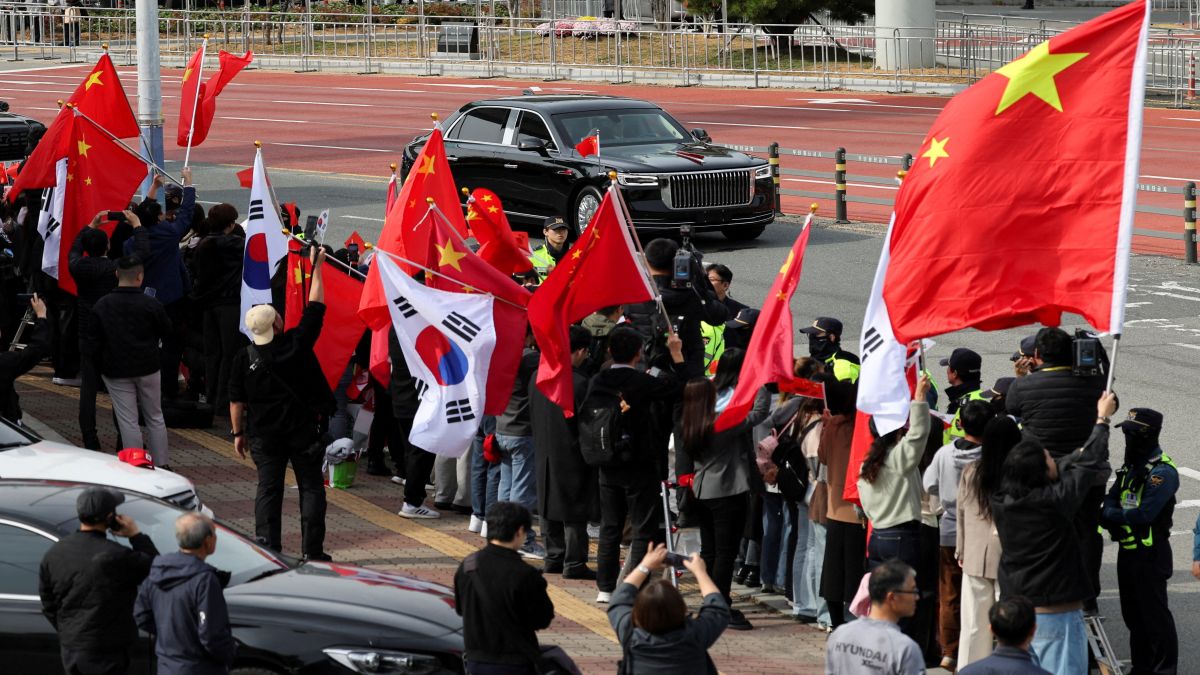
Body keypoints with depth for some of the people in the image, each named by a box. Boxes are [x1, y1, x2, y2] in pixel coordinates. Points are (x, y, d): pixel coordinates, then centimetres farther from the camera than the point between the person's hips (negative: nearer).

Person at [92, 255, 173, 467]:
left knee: (128, 421, 3)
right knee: (155, 418, 14)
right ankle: (162, 464, 16)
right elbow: (166, 332, 2)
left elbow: (95, 341, 0)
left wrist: (101, 365, 12)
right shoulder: (151, 304, -11)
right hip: (148, 369, 0)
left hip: (116, 371, 0)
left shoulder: (101, 306, -5)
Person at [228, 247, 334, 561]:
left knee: (268, 489, 6)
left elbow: (237, 400, -1)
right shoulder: (297, 343, -12)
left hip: (264, 434, 1)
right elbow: (315, 307, -2)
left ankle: (268, 549, 1)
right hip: (304, 429, -1)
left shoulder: (244, 358, -8)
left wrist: (238, 432, 12)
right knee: (311, 487, 6)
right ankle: (312, 550, 4)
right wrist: (316, 266, 8)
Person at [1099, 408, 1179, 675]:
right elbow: (1111, 498, 13)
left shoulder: (1162, 472, -18)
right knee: (1133, 613, 16)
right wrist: (1111, 515, -11)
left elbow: (1144, 514, -25)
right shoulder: (1131, 467, 12)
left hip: (1150, 554, -9)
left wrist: (1112, 515, -12)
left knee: (1154, 614, -4)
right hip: (1127, 550, 9)